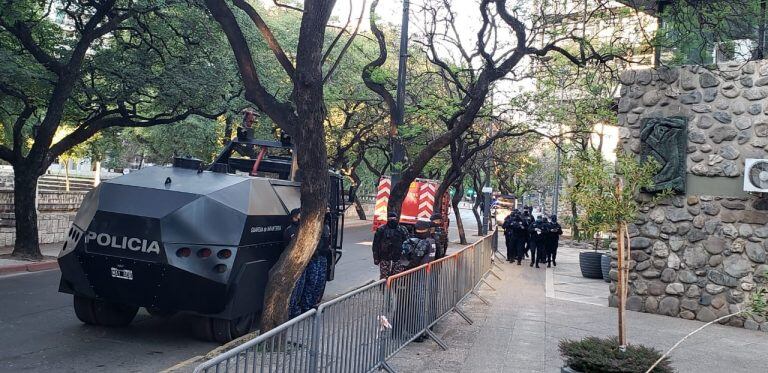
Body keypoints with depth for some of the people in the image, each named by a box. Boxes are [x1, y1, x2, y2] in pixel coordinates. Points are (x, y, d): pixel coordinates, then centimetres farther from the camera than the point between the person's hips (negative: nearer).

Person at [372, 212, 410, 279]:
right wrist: (376, 258, 1)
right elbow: (376, 244, 4)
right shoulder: (381, 230, 1)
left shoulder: (402, 230, 4)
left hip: (398, 259, 1)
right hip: (384, 259, -1)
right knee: (384, 278, -1)